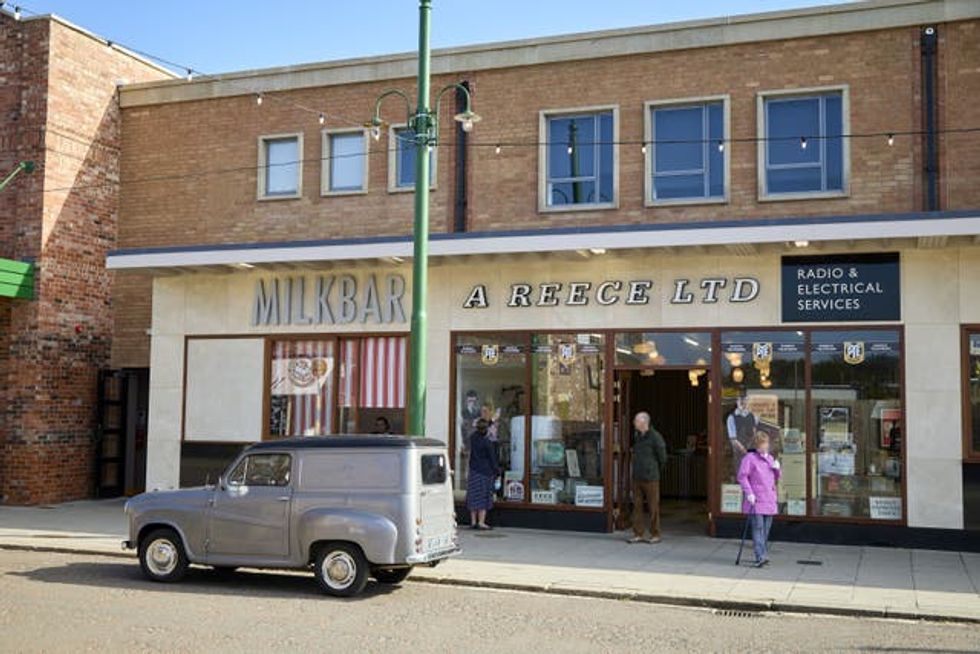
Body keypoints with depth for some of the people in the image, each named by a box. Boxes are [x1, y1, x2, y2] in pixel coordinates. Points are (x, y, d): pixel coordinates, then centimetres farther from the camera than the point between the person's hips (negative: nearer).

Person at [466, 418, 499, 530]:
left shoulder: (473, 438, -2)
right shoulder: (487, 442, -16)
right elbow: (492, 458, -10)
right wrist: (497, 470, 3)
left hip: (474, 471, 5)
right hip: (485, 471, -5)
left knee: (474, 497, 10)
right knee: (484, 497, 0)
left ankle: (473, 521, 13)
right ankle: (481, 522, -3)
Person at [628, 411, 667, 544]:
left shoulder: (655, 437, -11)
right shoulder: (636, 436, 10)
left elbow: (663, 458, -4)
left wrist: (656, 473, 8)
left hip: (651, 479, -6)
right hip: (637, 478, 6)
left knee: (653, 507, 2)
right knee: (637, 506, 5)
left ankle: (655, 535, 10)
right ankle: (638, 534, 11)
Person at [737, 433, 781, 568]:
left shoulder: (770, 458, 16)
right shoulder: (749, 458, -5)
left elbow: (776, 478, 23)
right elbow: (742, 476, -11)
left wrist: (777, 469, 2)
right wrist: (749, 493, -19)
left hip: (769, 500, 7)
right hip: (755, 500, -7)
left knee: (766, 529, 11)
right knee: (758, 527, -12)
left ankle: (763, 555, 20)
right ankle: (760, 557, -16)